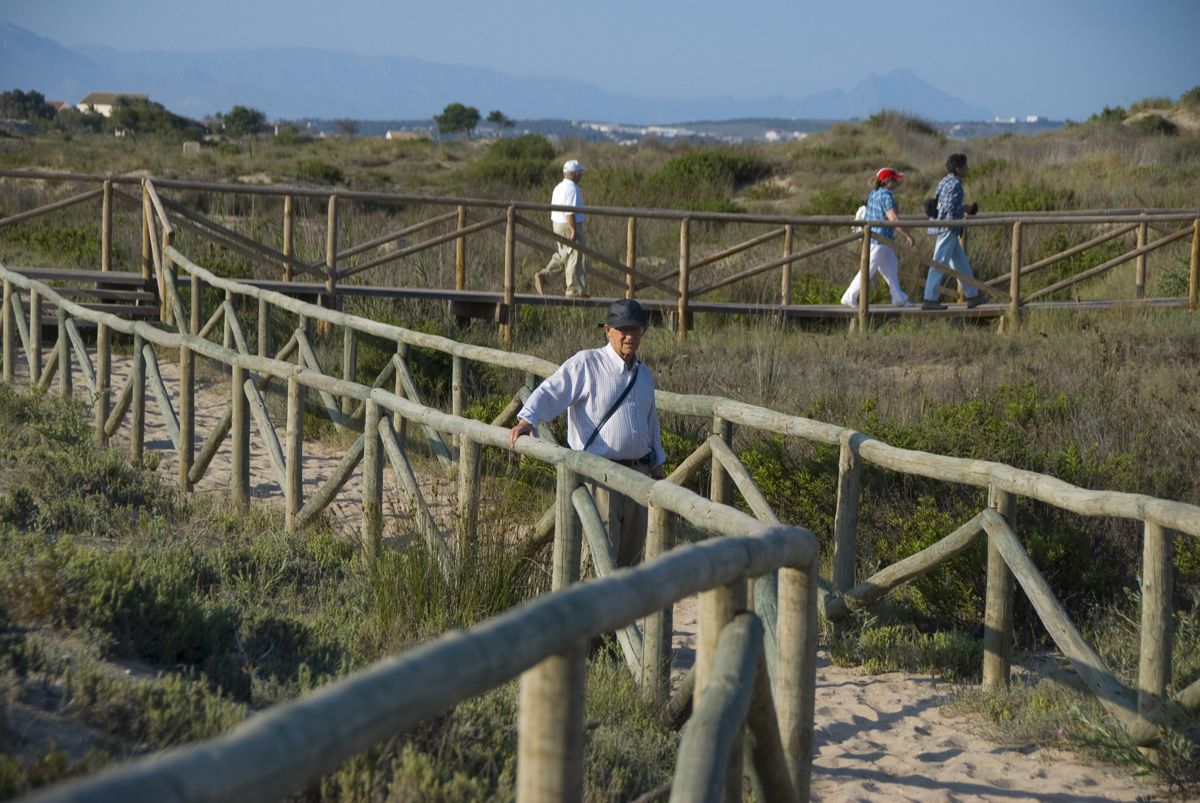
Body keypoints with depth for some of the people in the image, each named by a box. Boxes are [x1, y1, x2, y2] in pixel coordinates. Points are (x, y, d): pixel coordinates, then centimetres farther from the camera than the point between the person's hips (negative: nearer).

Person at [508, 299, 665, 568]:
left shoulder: (643, 374, 16)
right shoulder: (586, 364, -5)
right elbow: (550, 392, -13)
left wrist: (657, 465, 26)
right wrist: (527, 420, -30)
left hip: (638, 472, 7)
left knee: (632, 550, 11)